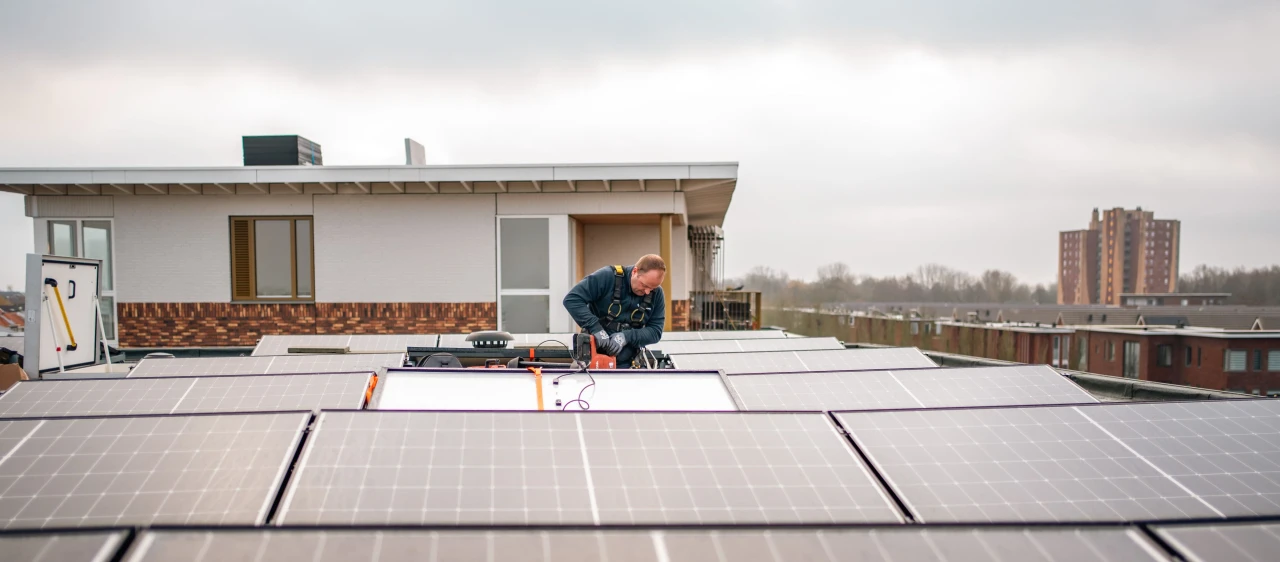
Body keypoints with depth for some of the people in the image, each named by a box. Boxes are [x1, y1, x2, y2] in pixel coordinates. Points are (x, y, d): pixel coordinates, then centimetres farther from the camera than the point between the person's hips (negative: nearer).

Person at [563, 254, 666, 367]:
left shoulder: (656, 294, -3)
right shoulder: (607, 277, -14)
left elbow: (655, 331, -3)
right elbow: (572, 299, -17)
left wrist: (627, 337, -21)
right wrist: (595, 328, -27)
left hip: (626, 365, 3)